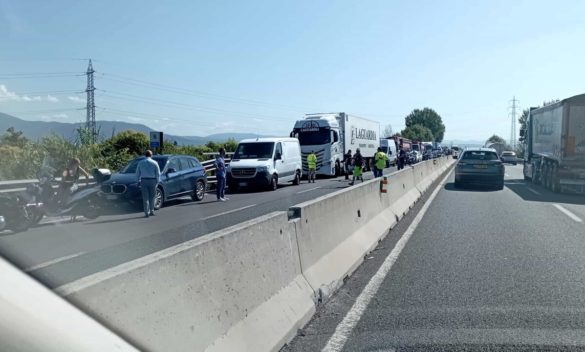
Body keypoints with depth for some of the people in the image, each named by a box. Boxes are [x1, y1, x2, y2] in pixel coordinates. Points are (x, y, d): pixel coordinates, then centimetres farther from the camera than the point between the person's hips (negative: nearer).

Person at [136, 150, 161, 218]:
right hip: (152, 180, 0)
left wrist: (138, 181, 13)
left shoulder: (140, 163, 5)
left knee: (145, 198, 1)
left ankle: (146, 213, -2)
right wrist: (157, 182, 8)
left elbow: (137, 173, 6)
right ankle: (152, 211, 17)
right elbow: (158, 174, 1)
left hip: (143, 181, 0)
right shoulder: (155, 163, 1)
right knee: (151, 197, 12)